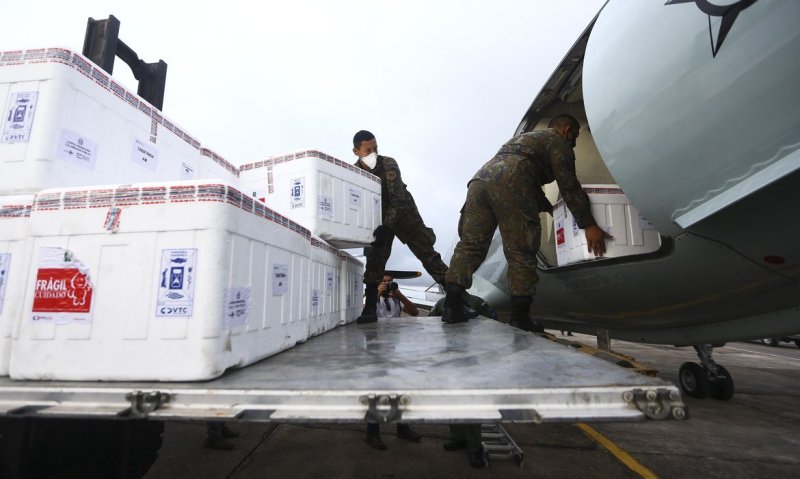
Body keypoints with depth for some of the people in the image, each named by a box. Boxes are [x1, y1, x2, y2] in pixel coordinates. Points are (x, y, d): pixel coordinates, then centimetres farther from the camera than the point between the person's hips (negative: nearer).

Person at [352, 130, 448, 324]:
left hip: (403, 213, -3)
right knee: (374, 261, -5)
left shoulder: (388, 165, -23)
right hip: (380, 218, 4)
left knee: (426, 252, -11)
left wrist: (386, 226, -41)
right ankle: (370, 309, 3)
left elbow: (399, 200, -30)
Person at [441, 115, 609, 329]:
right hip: (509, 186, -7)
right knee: (521, 254, -1)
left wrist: (549, 208, 52)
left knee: (470, 244, 2)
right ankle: (520, 317, 5)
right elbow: (569, 185, 6)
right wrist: (589, 225, 6)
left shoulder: (525, 137, 42)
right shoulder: (557, 140, 18)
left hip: (480, 178, 7)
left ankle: (452, 306, -3)